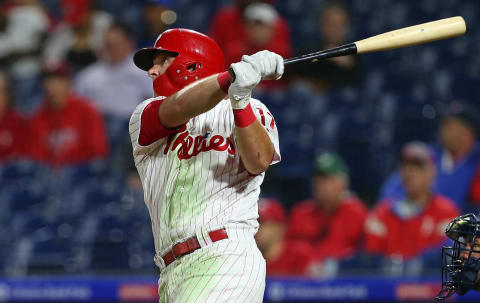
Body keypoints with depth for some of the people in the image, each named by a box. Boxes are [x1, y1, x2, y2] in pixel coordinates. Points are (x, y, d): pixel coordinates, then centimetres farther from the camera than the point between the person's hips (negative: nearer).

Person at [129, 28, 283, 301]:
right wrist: (233, 76, -20)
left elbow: (258, 162, -9)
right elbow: (177, 109, -6)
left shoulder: (251, 112, 11)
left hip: (225, 259, -5)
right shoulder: (144, 117, 16)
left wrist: (240, 101, -22)